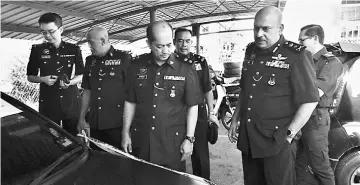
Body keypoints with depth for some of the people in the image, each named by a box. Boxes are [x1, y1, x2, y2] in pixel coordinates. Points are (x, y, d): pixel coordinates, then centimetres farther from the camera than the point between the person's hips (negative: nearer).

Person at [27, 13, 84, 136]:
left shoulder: (74, 49, 3)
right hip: (48, 103, 0)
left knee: (73, 137, 8)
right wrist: (43, 79, -11)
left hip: (71, 102, 1)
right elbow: (30, 77, 9)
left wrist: (70, 82, -14)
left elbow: (81, 75, 7)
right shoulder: (37, 50, 2)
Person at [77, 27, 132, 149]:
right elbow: (87, 92, 17)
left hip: (117, 125, -5)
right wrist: (82, 118, 15)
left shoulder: (124, 58, -5)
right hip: (95, 125, 5)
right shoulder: (90, 61, 13)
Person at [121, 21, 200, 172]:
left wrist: (189, 139, -4)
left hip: (173, 143, -2)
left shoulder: (185, 70, -6)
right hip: (141, 141, 3)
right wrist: (126, 134, 7)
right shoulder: (137, 66, 2)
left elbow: (192, 106, -1)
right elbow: (130, 102, 8)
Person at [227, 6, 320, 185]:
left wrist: (288, 134, -13)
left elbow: (309, 101, -12)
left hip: (277, 142, -6)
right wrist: (235, 120, 13)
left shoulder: (296, 56, -12)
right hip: (248, 138, 6)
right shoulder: (251, 51, 8)